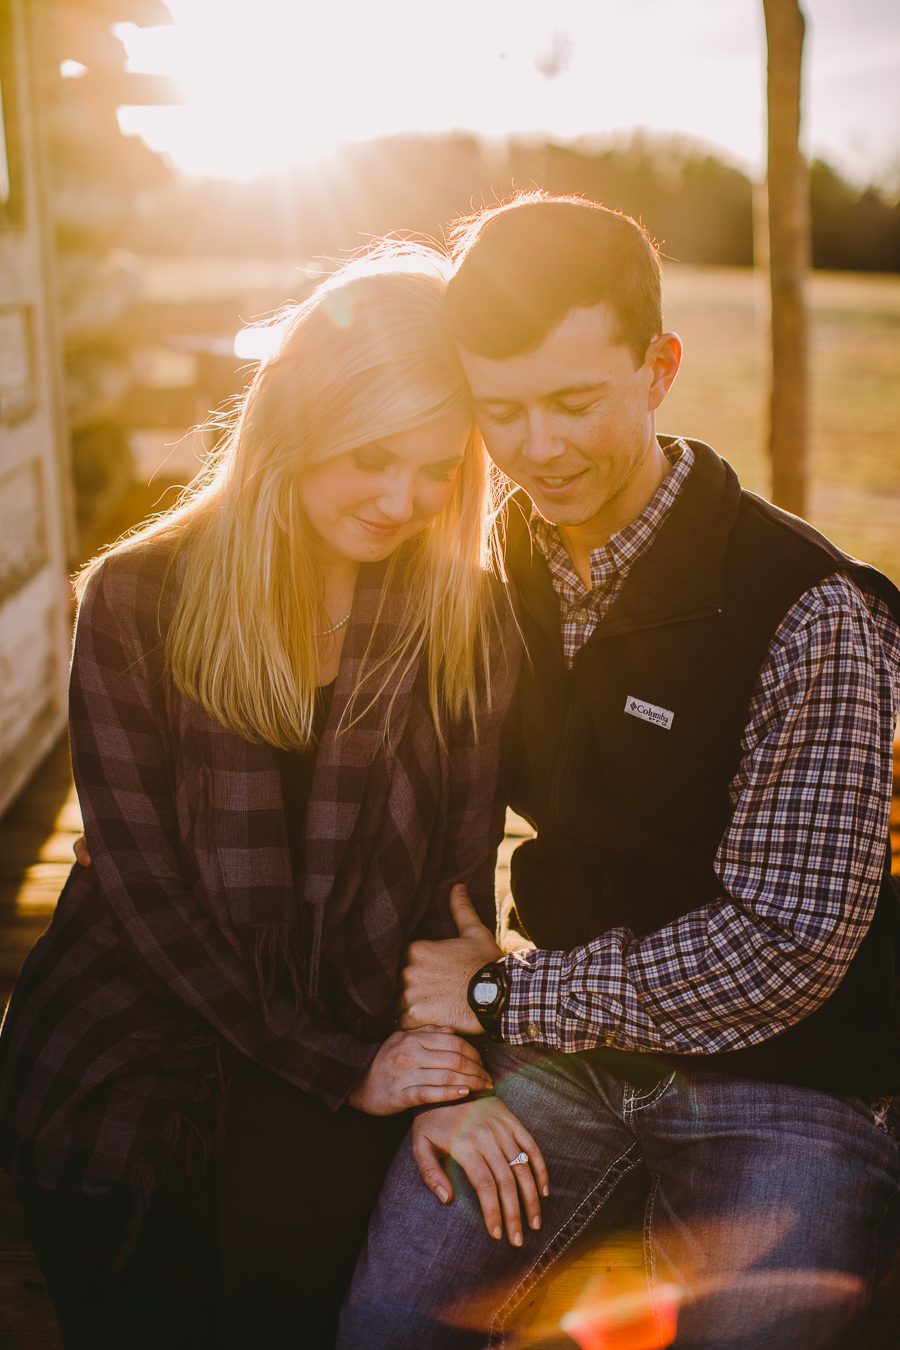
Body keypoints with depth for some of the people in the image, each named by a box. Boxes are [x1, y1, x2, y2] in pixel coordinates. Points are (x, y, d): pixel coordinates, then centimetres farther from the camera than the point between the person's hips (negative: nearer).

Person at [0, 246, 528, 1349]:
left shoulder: (471, 623, -3)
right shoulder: (138, 598, -9)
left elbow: (460, 879, -2)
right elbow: (144, 887, -12)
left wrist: (446, 1084, -16)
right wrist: (347, 1069, -15)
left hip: (340, 1100, 1)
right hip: (126, 1081, 0)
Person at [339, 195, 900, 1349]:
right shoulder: (491, 581, 0)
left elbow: (783, 949, -19)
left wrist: (502, 995, -12)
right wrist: (441, 1054, -4)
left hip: (782, 1086, -3)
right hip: (564, 1054, 4)